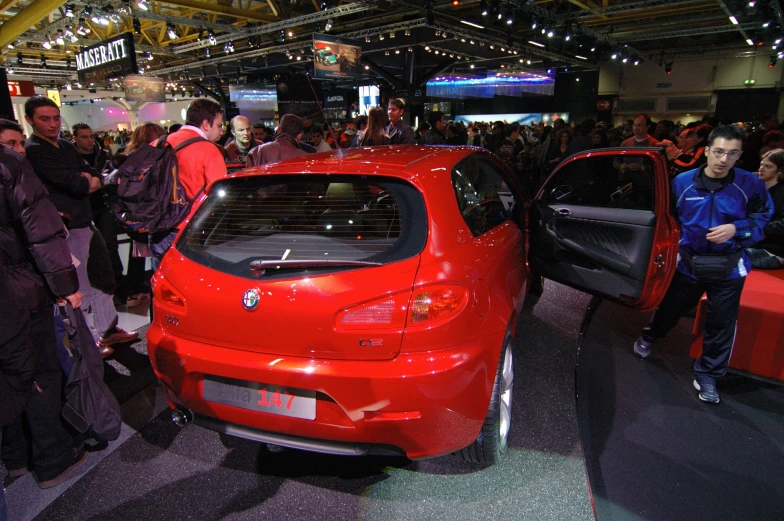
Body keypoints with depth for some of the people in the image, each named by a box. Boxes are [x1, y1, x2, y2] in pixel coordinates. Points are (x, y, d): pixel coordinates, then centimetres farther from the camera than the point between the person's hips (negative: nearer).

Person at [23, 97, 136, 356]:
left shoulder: (66, 146, 14)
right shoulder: (32, 151, -13)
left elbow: (95, 177, 10)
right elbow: (73, 183, -22)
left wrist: (85, 180, -11)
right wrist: (88, 181, -3)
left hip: (84, 223, 9)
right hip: (66, 229, -9)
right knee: (77, 287, -1)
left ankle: (108, 329, 28)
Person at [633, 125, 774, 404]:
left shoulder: (751, 185, -10)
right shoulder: (683, 182, -5)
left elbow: (763, 220, -2)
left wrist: (736, 229, -20)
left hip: (729, 267, 0)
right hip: (689, 262, 1)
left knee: (721, 325, 8)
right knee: (670, 308, 17)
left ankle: (707, 375, 27)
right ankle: (648, 337, 48)